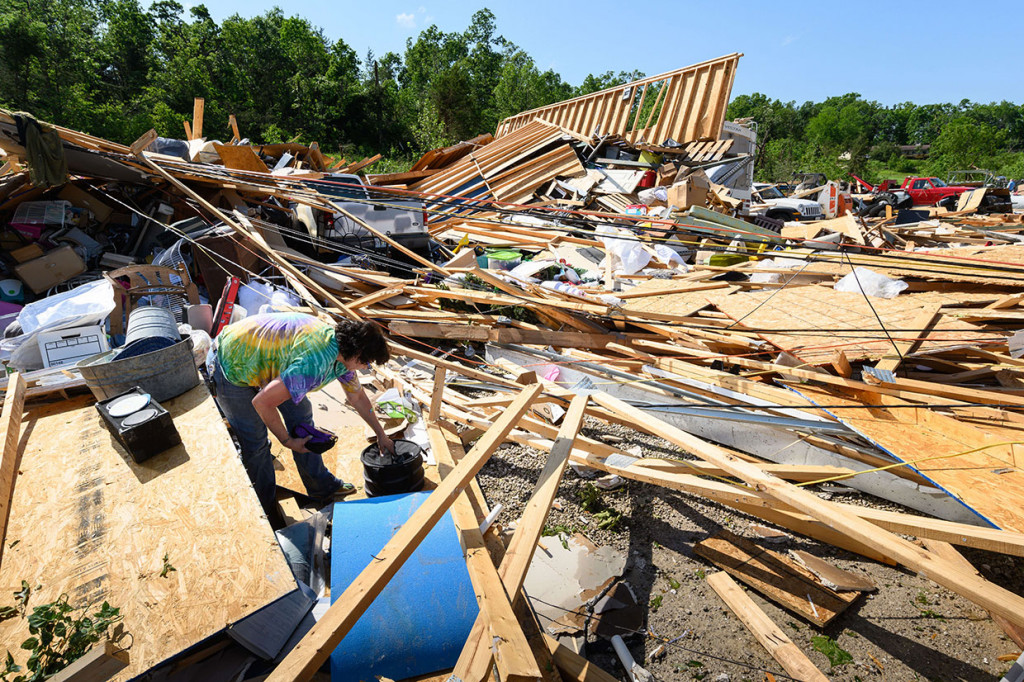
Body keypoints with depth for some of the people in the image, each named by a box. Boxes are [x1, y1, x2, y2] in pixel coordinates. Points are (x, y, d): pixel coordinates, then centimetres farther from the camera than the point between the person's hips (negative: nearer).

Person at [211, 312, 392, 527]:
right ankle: (265, 510, 20)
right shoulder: (315, 364, -37)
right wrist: (288, 441, -18)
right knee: (255, 442, -1)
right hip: (233, 366, -8)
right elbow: (262, 402, -32)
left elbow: (357, 397, 9)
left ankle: (321, 487, 24)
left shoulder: (341, 348, -7)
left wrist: (381, 434, 16)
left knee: (301, 416, 9)